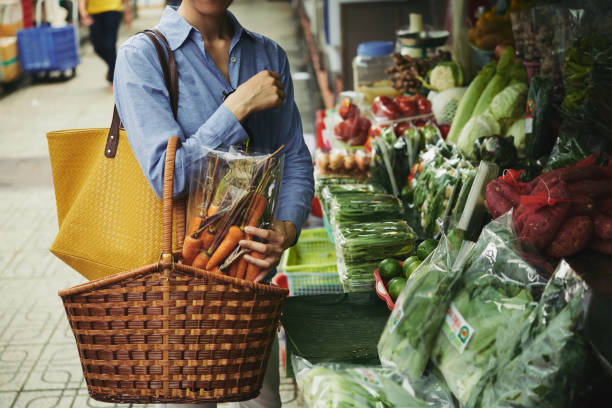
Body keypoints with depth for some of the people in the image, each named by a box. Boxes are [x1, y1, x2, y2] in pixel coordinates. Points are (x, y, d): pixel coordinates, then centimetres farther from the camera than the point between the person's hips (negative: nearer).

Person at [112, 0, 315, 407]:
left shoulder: (269, 55, 7)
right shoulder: (141, 56, -9)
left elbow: (297, 160, 8)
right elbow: (168, 175, -18)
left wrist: (287, 227, -10)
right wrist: (240, 105, -18)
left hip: (254, 268, 4)